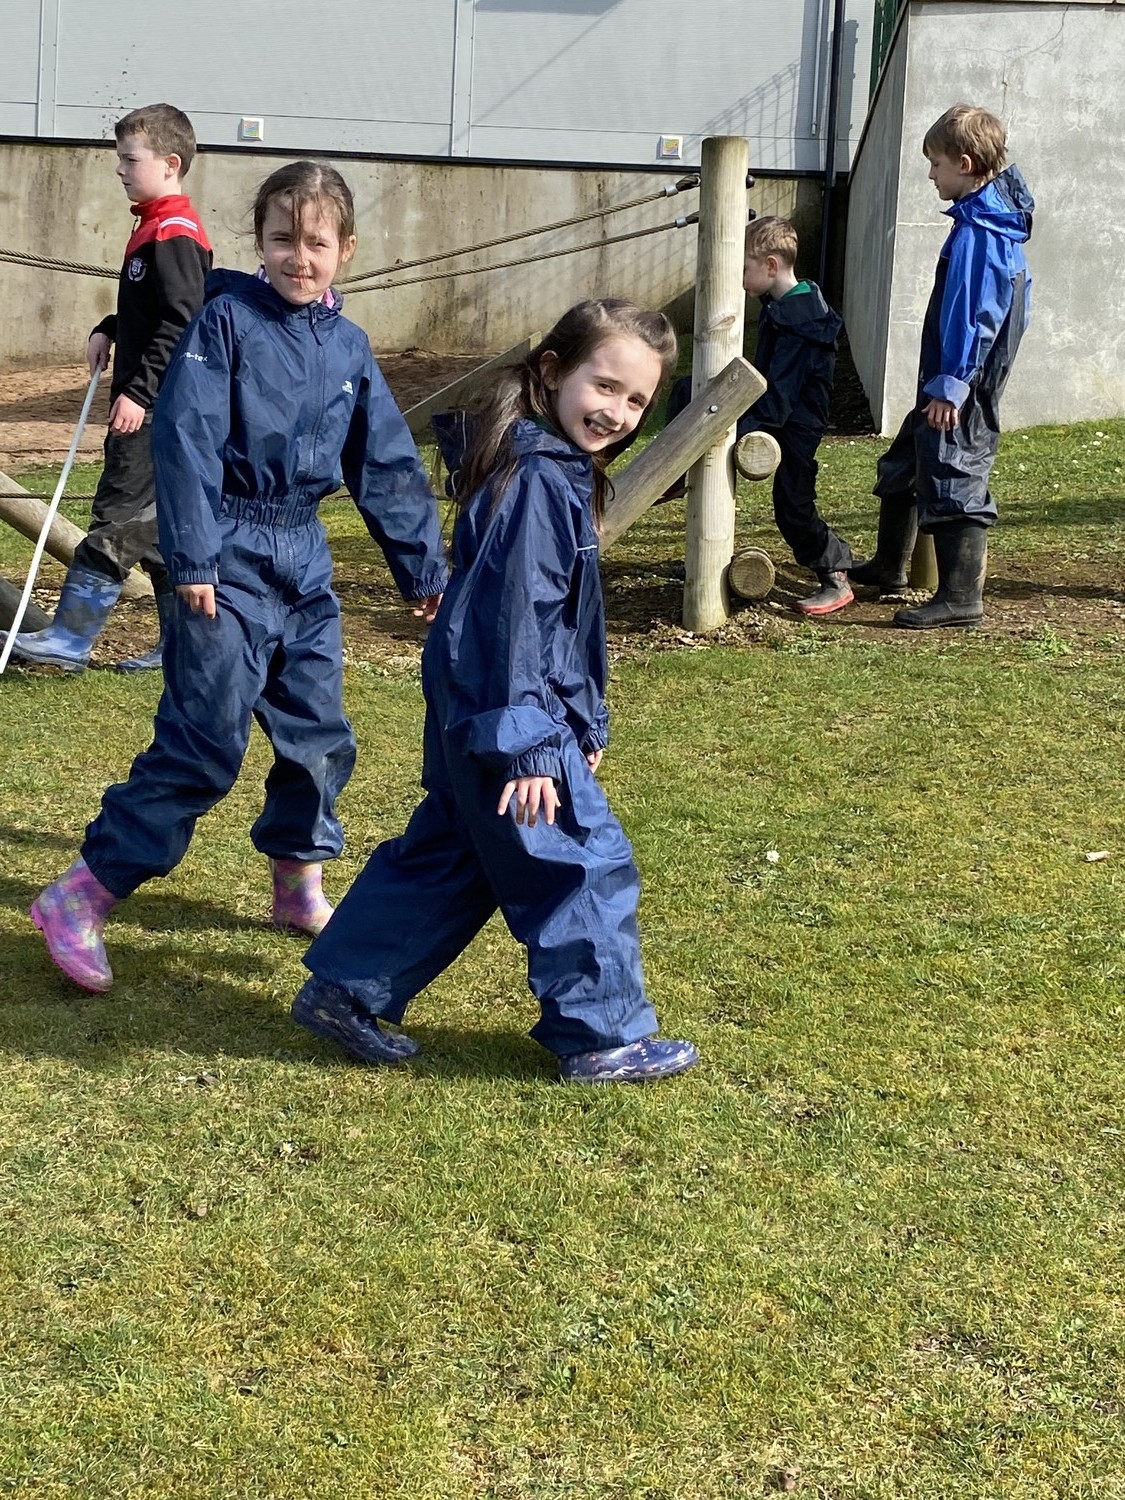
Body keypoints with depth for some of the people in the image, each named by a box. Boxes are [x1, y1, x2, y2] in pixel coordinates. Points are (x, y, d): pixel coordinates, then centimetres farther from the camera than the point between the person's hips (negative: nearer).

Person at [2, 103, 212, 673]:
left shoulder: (174, 235, -15)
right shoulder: (154, 227, 16)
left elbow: (181, 324, -22)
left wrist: (140, 391, -25)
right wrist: (108, 330, 11)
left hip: (156, 405, -10)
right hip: (147, 399, 10)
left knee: (119, 515, -8)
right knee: (155, 520, 12)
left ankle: (71, 638, -7)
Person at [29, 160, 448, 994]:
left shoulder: (349, 348, 9)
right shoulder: (227, 320, -7)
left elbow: (388, 468, 14)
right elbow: (185, 439, -12)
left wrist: (424, 568, 15)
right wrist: (192, 559, -17)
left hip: (305, 564, 6)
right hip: (232, 563, -6)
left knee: (319, 736, 10)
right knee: (204, 739, -11)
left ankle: (300, 885, 29)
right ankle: (82, 899, -5)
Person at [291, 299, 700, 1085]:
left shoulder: (561, 471, 12)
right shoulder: (537, 481, -20)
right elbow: (515, 616, -25)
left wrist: (583, 723, 23)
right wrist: (527, 748, -25)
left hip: (468, 710, 10)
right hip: (504, 716, -10)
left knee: (446, 856, 18)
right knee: (586, 864, 0)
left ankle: (344, 991, 27)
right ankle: (604, 1036, 11)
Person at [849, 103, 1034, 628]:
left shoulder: (976, 232, -19)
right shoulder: (998, 223, 12)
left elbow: (971, 314, -23)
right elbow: (1009, 303, 19)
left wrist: (950, 385, -22)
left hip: (959, 392, -11)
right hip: (951, 385, 11)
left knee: (954, 482, -8)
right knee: (902, 464, 22)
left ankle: (961, 597, -5)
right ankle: (888, 567, 36)